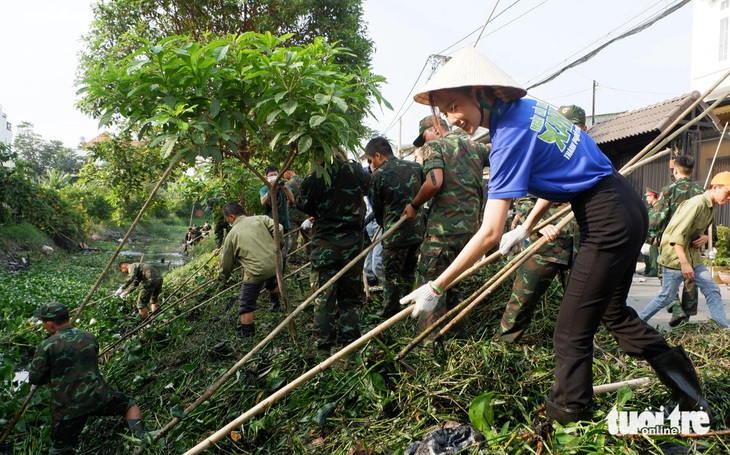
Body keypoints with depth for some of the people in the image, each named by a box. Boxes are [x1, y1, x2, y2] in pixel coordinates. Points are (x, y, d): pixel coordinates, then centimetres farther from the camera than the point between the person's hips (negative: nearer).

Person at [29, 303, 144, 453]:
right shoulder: (89, 337, 6)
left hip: (67, 408, -2)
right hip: (98, 396, 2)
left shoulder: (46, 346, -8)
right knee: (130, 405, 22)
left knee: (60, 449, 15)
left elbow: (34, 379, -4)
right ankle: (140, 440, 2)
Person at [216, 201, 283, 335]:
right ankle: (276, 306, 57)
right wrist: (277, 246, 12)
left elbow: (227, 262, 12)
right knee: (272, 283, 39)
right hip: (274, 263, 5)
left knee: (245, 305, 6)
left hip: (256, 271, -5)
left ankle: (247, 335, 6)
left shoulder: (231, 235, 2)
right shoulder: (260, 219, 6)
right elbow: (279, 229, -5)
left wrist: (222, 276, 30)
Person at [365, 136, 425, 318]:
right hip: (418, 230, 5)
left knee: (391, 276, 8)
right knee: (408, 274, 19)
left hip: (395, 234, -5)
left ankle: (389, 315, 14)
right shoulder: (415, 167, 3)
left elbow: (377, 209, 2)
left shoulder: (377, 175, -9)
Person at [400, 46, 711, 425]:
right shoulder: (528, 106, 4)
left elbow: (490, 233, -26)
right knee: (613, 312, 25)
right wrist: (526, 228, 20)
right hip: (627, 208, 10)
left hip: (607, 222, -10)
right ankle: (693, 399, 39)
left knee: (571, 335, -2)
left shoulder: (510, 136, -22)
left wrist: (435, 289, -21)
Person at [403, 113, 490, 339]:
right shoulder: (475, 146, 17)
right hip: (471, 227, 7)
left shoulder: (434, 146, -3)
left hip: (443, 227, -7)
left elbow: (434, 182, -19)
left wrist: (414, 205, -6)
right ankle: (458, 335, 25)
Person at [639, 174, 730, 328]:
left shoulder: (711, 207, 9)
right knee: (667, 296, -1)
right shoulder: (696, 204, -20)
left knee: (712, 290, 3)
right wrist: (684, 263, -26)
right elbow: (677, 235, -25)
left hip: (693, 255, 9)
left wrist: (705, 237, -2)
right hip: (676, 256, -9)